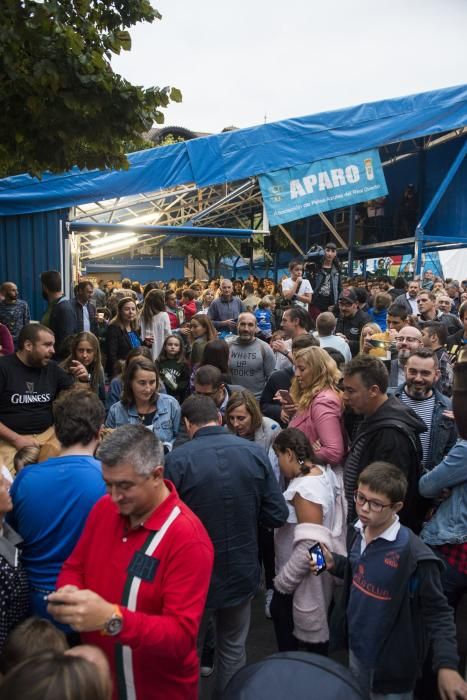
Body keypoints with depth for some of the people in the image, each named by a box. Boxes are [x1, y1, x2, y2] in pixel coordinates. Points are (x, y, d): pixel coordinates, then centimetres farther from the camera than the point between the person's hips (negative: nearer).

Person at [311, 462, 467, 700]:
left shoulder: (414, 555, -28)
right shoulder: (357, 531, -8)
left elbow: (438, 612, -18)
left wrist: (446, 665, -28)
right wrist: (334, 563, -7)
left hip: (391, 661, -6)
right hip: (356, 647, 6)